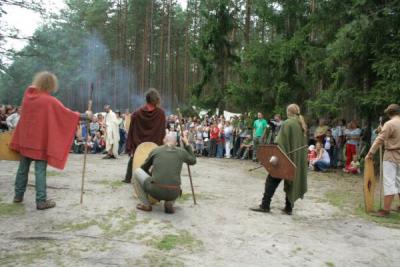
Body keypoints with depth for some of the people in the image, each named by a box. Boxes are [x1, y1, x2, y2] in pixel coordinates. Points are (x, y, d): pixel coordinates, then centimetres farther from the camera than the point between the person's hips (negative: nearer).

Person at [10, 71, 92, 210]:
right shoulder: (50, 101, -15)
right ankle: (41, 201, 0)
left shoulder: (28, 94, 0)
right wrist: (85, 116, 0)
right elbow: (68, 114, -9)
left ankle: (18, 195, 27)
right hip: (41, 140, -6)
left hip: (25, 139, 6)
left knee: (23, 168, 16)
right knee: (40, 170, -3)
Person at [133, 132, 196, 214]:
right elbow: (193, 161, 29)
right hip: (173, 194, 2)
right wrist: (187, 144, 33)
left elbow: (144, 168, 23)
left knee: (137, 171, 22)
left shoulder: (156, 150, 9)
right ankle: (169, 203, 8)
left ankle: (145, 204, 16)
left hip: (156, 190, -2)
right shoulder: (181, 152, 9)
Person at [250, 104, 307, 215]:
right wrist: (300, 157, 19)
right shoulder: (302, 125, 9)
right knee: (292, 180, 14)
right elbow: (303, 143, 13)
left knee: (273, 180, 1)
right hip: (298, 158, 7)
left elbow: (281, 142, -17)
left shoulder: (287, 123, -13)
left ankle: (265, 205, 3)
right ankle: (289, 207, 17)